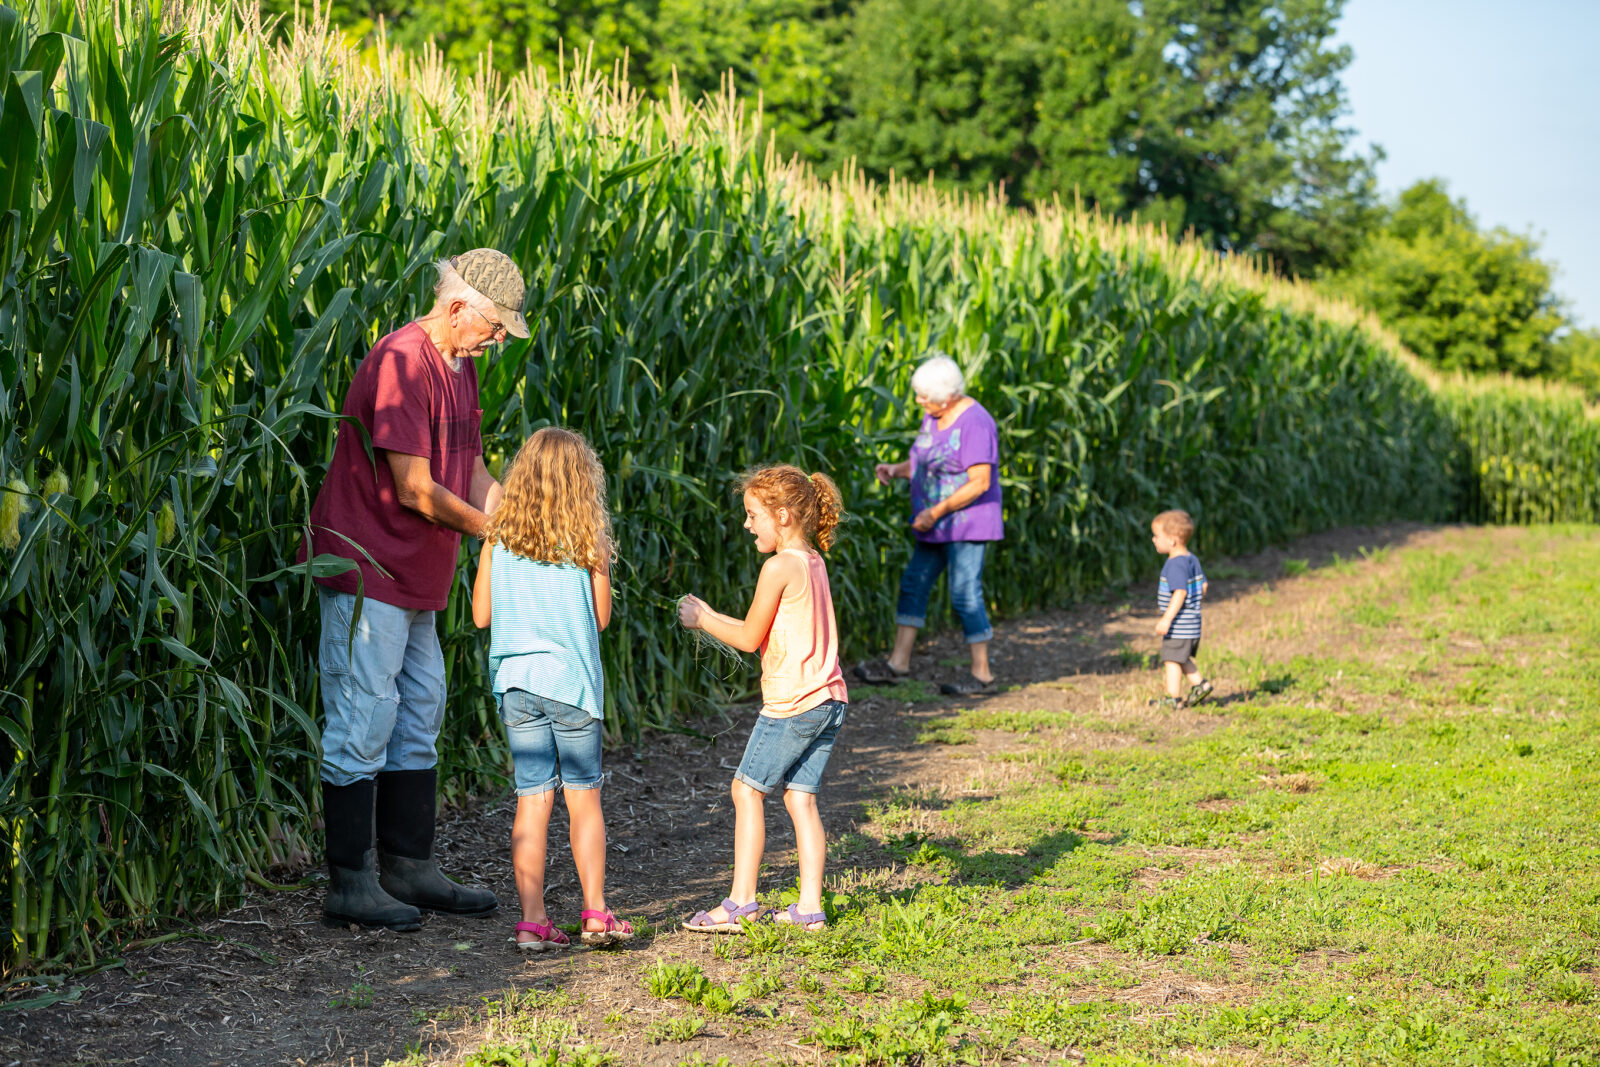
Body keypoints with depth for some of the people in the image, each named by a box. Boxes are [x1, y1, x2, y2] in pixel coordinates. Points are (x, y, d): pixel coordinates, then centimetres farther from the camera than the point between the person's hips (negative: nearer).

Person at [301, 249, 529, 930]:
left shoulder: (460, 366, 12)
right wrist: (491, 529, -11)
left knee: (418, 722, 14)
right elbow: (415, 490, -22)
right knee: (362, 725, -5)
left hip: (413, 577, 10)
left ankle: (410, 869, 23)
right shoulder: (401, 363, -19)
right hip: (365, 570, -10)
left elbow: (471, 471, 14)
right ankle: (350, 885, 2)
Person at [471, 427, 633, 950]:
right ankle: (596, 912, 11)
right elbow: (601, 616, 2)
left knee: (532, 799, 3)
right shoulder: (588, 539, -4)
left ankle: (533, 920, 1)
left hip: (516, 678, 2)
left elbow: (482, 614, 4)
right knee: (583, 796, 9)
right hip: (571, 676, -1)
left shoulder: (499, 536, 0)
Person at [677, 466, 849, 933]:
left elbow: (750, 638, -8)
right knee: (800, 797, 9)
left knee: (747, 789, 1)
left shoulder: (779, 566, -13)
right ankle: (809, 907, 7)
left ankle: (742, 900, 2)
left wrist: (703, 620, 5)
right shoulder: (814, 563, 14)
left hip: (792, 702, -8)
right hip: (829, 700, 8)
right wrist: (711, 617, 19)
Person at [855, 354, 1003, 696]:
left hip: (967, 524, -9)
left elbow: (980, 482, -23)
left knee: (965, 595, -7)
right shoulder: (933, 416, 8)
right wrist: (896, 469, -4)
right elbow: (922, 463, 16)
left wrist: (935, 512, -22)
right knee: (913, 584, 11)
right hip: (937, 526, 9)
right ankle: (898, 662, 18)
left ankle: (982, 674, 2)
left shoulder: (975, 424, -20)